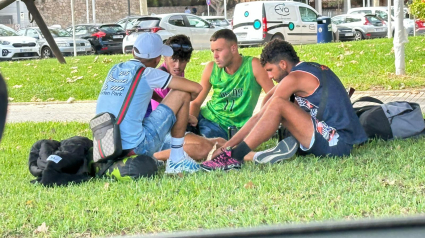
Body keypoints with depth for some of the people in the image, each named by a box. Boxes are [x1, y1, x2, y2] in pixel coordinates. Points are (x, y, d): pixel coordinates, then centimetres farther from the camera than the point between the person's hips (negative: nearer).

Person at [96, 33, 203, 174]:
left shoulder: (114, 70, 14)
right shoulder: (147, 73, -5)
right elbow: (196, 88, -3)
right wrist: (184, 103, 21)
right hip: (135, 146, -7)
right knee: (181, 94, 4)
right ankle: (177, 160, 7)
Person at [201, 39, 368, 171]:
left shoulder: (295, 77, -9)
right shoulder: (314, 69, 18)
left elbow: (259, 117, -6)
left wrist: (228, 145, -1)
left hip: (335, 143, -10)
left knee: (278, 104, -20)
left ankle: (234, 156, -21)